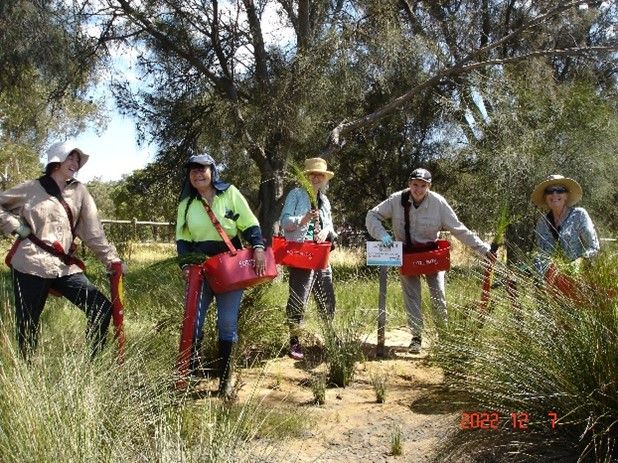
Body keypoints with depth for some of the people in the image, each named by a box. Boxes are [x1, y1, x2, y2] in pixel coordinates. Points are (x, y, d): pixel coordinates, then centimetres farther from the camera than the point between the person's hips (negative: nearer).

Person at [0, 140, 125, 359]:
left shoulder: (79, 191, 7)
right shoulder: (32, 188, 0)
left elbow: (93, 231, 3)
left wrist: (111, 258, -4)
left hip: (65, 266, 3)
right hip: (32, 265, -3)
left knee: (102, 308, -5)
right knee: (28, 324, 4)